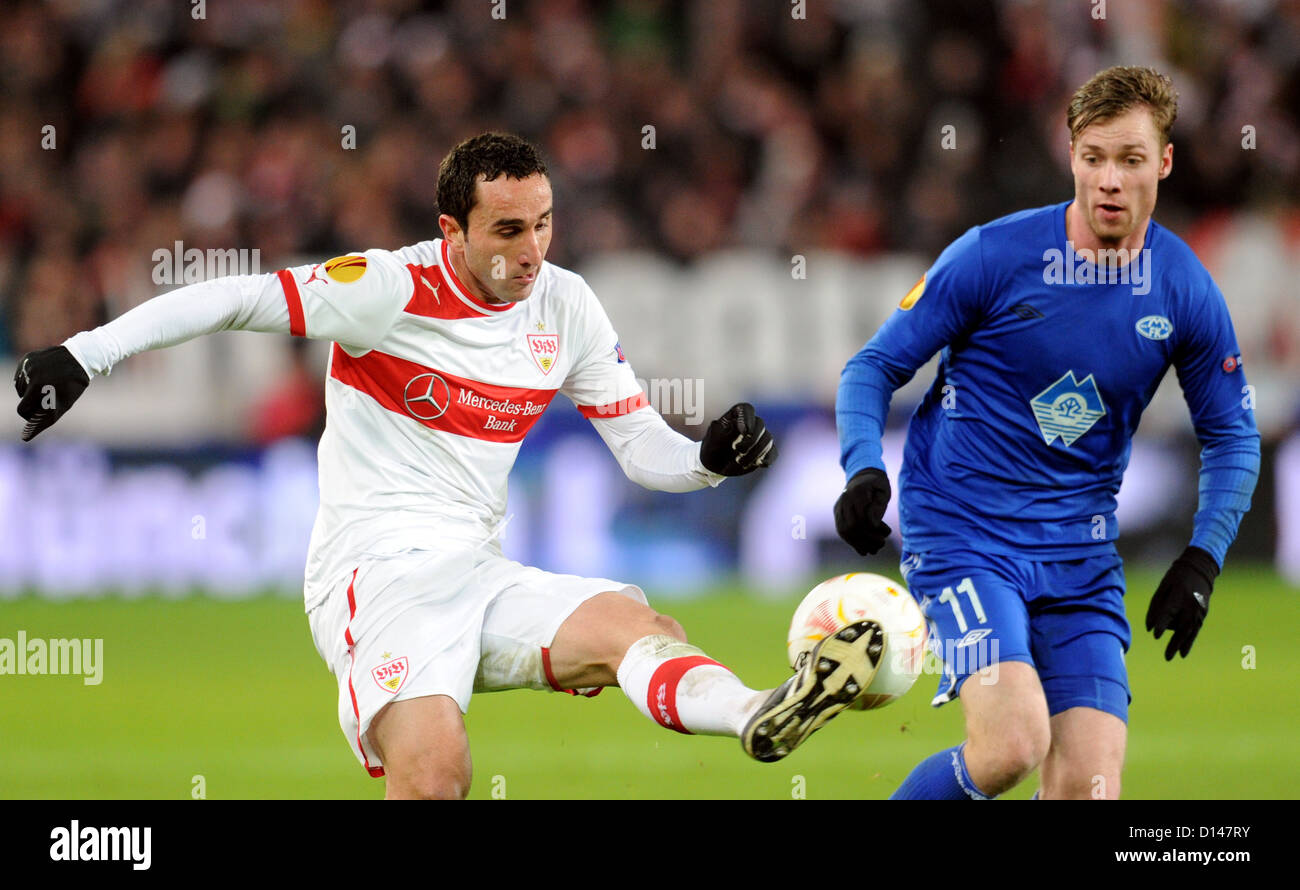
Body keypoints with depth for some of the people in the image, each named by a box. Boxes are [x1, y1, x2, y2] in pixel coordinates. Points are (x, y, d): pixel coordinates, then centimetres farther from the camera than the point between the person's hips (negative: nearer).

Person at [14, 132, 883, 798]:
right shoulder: (394, 290, -10)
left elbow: (643, 448, 13)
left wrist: (713, 457, -8)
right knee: (434, 771, -28)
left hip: (480, 576, 5)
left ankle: (759, 718, -54)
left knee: (637, 625, -24)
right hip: (376, 572, -5)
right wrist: (81, 356, -13)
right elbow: (231, 299, -8)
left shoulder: (565, 307, 8)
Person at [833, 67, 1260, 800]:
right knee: (1015, 744, -24)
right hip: (963, 536, -4)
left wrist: (1203, 560, 1)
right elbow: (876, 367, -2)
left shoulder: (1186, 292, 0)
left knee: (1090, 782, -6)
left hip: (1081, 556, 4)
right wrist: (864, 468, -20)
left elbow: (1232, 434, 13)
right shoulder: (993, 256, -10)